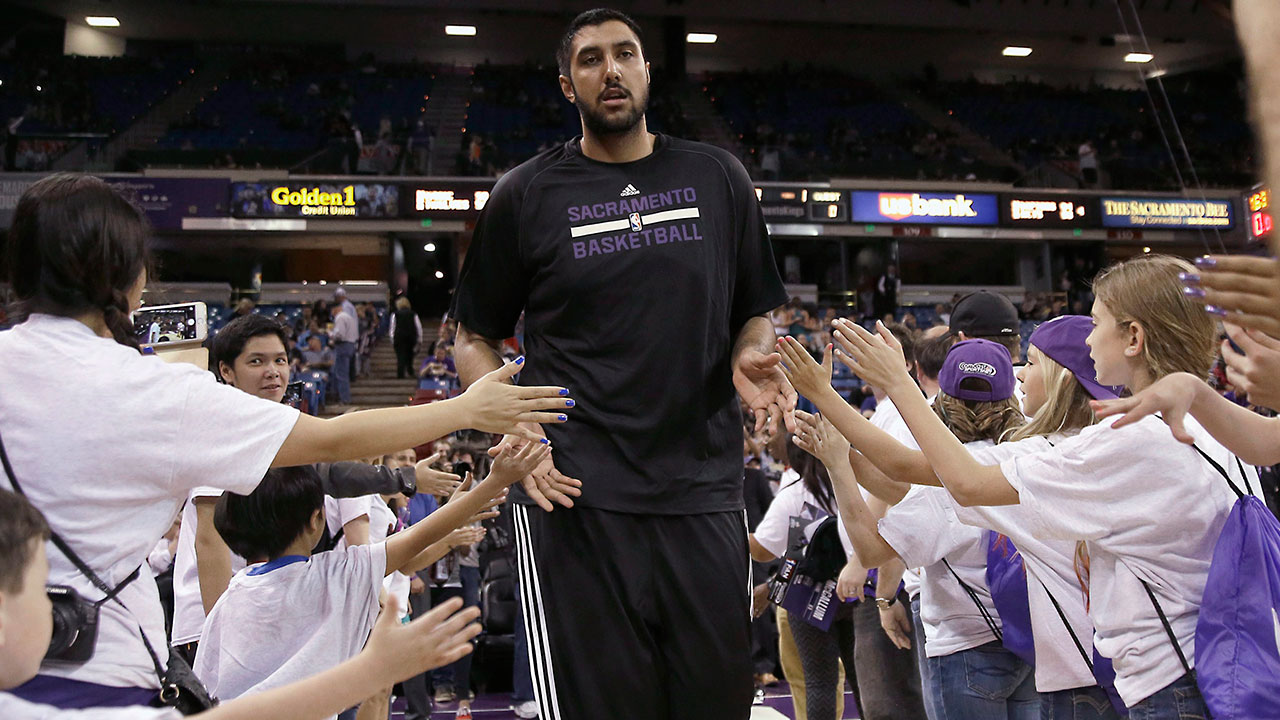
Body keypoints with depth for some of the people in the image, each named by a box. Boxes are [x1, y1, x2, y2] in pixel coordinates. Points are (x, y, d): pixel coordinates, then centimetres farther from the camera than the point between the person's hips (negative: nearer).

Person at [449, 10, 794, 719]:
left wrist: (751, 357, -3)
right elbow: (475, 339, 11)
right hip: (575, 491, -2)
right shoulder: (526, 195, 5)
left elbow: (754, 311, 20)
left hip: (704, 490, 3)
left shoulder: (718, 178, 11)